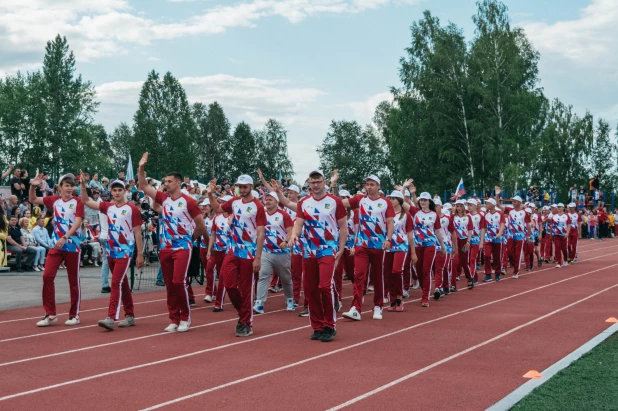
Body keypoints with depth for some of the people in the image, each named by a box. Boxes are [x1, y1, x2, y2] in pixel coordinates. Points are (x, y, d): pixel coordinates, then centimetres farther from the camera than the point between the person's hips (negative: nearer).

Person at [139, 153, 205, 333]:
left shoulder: (188, 201, -9)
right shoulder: (163, 198, 6)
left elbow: (201, 225, -3)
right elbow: (144, 187, 7)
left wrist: (189, 237, 7)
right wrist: (141, 168, -3)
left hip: (182, 247, -5)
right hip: (165, 247, 5)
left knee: (178, 281, -14)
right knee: (169, 284, 5)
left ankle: (185, 317, 0)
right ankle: (174, 319, 12)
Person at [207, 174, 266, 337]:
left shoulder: (257, 206, -10)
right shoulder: (234, 202, 6)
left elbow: (260, 233, -12)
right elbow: (218, 209, 24)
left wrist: (258, 257, -16)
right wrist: (211, 195, 6)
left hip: (248, 254, -5)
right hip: (232, 251, 5)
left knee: (246, 288, 1)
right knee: (229, 284, 0)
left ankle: (246, 323, 11)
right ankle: (243, 313, 23)